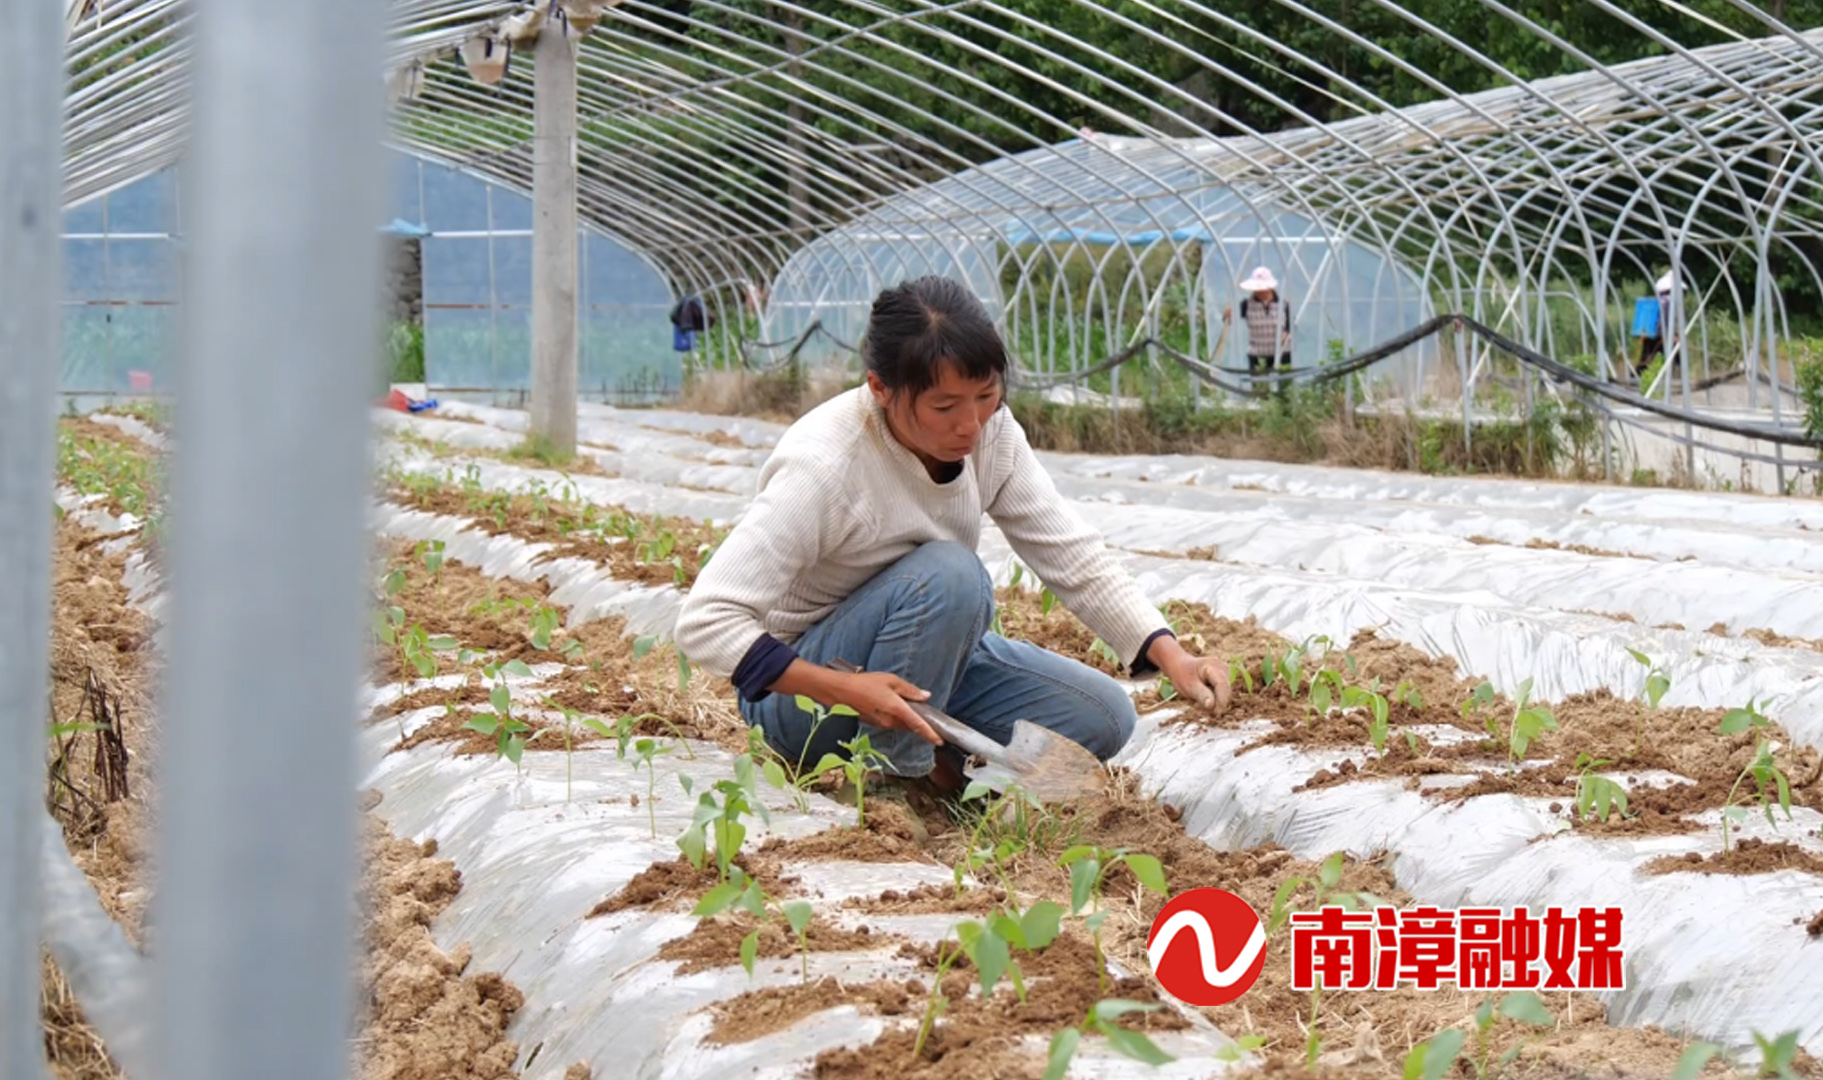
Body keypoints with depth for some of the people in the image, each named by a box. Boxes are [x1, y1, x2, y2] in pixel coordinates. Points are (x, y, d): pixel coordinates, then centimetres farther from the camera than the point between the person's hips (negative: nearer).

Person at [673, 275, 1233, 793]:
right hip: (802, 687, -6)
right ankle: (890, 776, -18)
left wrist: (1166, 652, -22)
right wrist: (846, 690, -40)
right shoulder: (823, 466, -30)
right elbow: (705, 622, -31)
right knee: (948, 577, -33)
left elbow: (1072, 555, -7)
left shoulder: (991, 432, -10)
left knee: (1104, 719, -10)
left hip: (921, 653, 7)